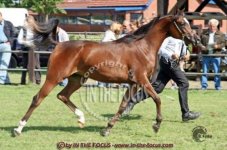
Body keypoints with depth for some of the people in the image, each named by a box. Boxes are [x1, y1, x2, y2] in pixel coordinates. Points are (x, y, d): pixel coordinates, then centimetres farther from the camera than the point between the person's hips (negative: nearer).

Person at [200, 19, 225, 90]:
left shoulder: (220, 34, 8)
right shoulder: (204, 34, 9)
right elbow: (199, 42, 11)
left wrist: (217, 46, -16)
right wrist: (201, 47, -10)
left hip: (216, 55, -1)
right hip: (206, 55, 1)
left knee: (217, 71, -1)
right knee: (204, 71, 2)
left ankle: (217, 86, 7)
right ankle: (204, 86, 7)